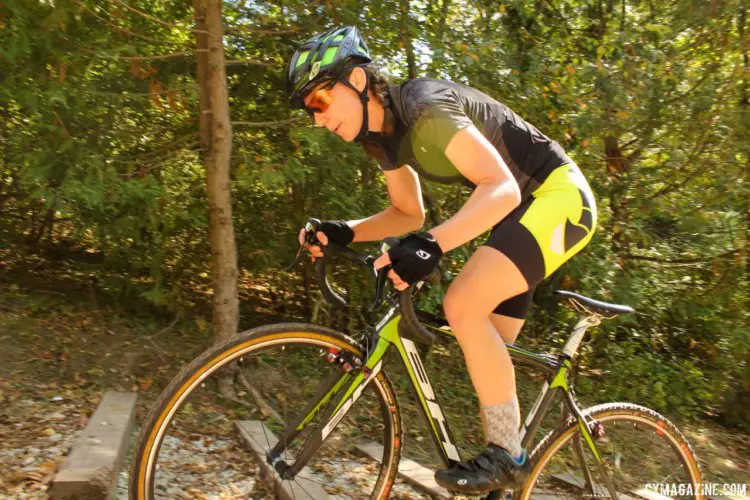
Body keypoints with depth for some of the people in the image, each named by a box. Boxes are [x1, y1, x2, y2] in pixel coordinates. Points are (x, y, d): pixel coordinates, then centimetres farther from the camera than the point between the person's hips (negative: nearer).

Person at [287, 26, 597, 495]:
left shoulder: (423, 104, -25)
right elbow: (409, 213, 10)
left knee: (463, 304, -24)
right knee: (487, 355, 8)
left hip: (559, 195, -9)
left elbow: (502, 187, -32)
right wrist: (343, 232, -5)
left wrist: (432, 245, -45)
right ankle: (501, 458, 22)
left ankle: (508, 455, -7)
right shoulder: (383, 133, 2)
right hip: (520, 208, 9)